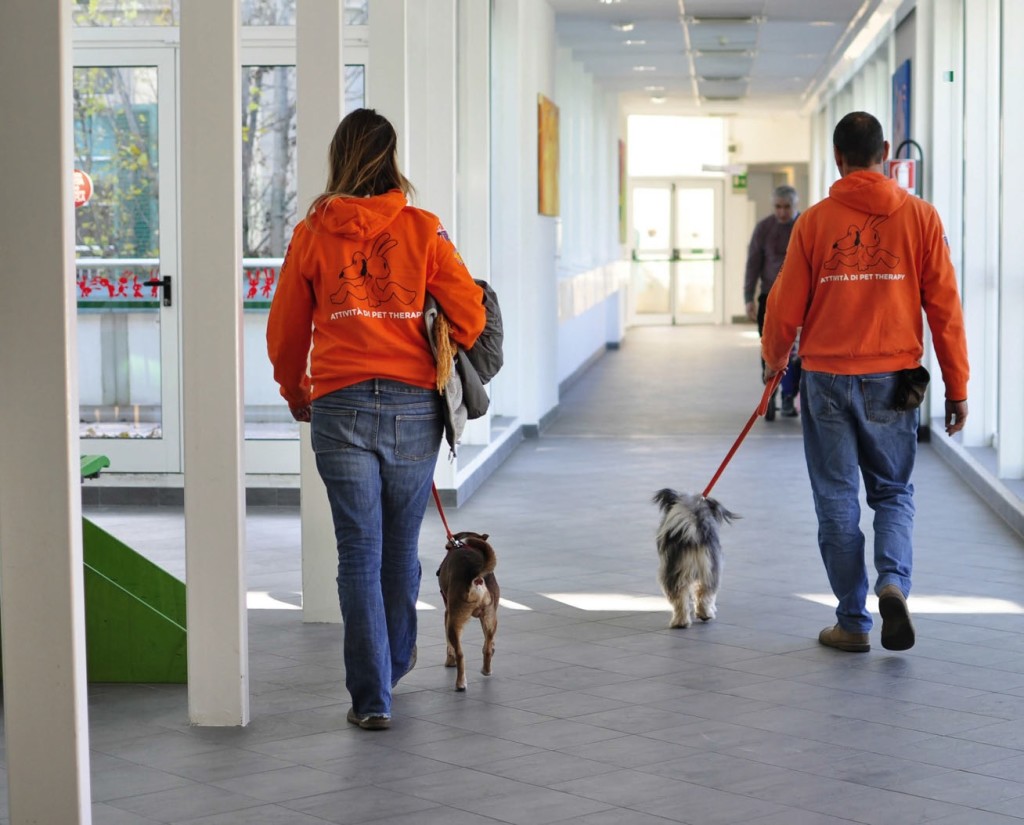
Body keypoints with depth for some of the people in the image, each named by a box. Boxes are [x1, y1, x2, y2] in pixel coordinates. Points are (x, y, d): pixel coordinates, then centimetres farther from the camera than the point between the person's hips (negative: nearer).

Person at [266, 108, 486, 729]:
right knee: (402, 546, 17)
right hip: (414, 406, 1)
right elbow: (470, 316, -1)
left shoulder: (312, 234, 1)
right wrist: (441, 376, 18)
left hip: (340, 407, -1)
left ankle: (372, 696, 0)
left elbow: (285, 333, 8)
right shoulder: (423, 230, -1)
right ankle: (395, 662, 37)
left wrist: (298, 397, 26)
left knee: (359, 554, 2)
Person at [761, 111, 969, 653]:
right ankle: (893, 582, -10)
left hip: (827, 378, -1)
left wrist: (774, 360, 20)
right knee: (893, 492, 15)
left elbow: (786, 305, 1)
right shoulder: (920, 217, -1)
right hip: (892, 379, 1)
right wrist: (956, 387, 4)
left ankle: (852, 622, 10)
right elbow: (944, 306, -2)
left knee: (837, 500, 8)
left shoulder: (815, 221, -4)